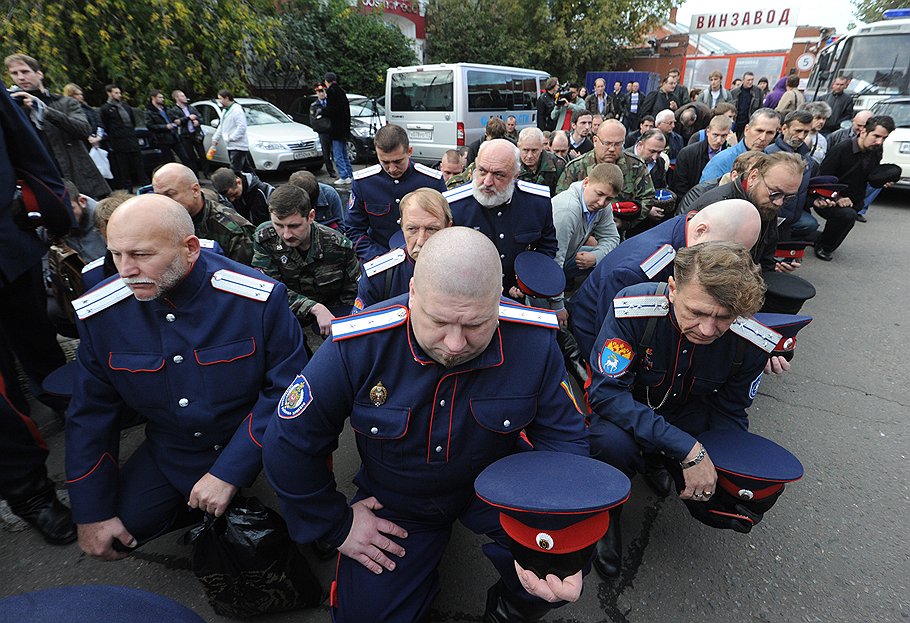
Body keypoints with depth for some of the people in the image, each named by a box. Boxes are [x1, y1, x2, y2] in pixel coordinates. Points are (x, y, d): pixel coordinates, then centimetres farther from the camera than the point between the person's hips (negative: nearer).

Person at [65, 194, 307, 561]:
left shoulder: (259, 298, -24)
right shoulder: (101, 312, -11)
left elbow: (288, 389, -19)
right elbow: (91, 413, 0)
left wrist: (229, 472, -21)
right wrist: (91, 514, 1)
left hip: (256, 442, -3)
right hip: (170, 453, 4)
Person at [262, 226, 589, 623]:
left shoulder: (533, 342, -24)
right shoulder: (358, 346, -28)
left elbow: (563, 437, -12)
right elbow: (289, 444, -14)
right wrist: (335, 525, -6)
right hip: (394, 503, 1)